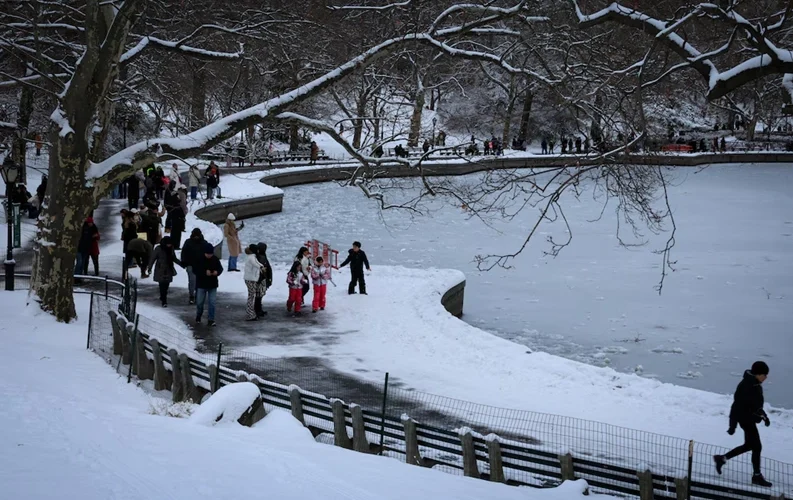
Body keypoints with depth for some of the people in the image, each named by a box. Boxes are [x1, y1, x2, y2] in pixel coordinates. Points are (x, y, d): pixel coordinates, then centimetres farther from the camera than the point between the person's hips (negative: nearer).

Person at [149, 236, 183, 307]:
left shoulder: (171, 249, 5)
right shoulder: (158, 249, -11)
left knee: (166, 285, 8)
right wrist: (149, 268, -16)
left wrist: (181, 264, 18)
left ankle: (162, 298, 28)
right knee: (162, 286, -9)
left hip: (169, 271, 5)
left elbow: (174, 258, 19)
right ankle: (164, 301, -5)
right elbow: (153, 258, -9)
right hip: (160, 271, -5)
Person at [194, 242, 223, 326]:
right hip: (201, 284, -1)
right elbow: (195, 270, -13)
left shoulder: (215, 259, -3)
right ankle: (198, 317, 33)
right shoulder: (199, 259, -11)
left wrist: (217, 272, -16)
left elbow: (220, 268, 7)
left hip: (212, 285, 1)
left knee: (212, 303, -2)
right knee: (199, 302, 10)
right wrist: (205, 272, -25)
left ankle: (211, 320, 4)